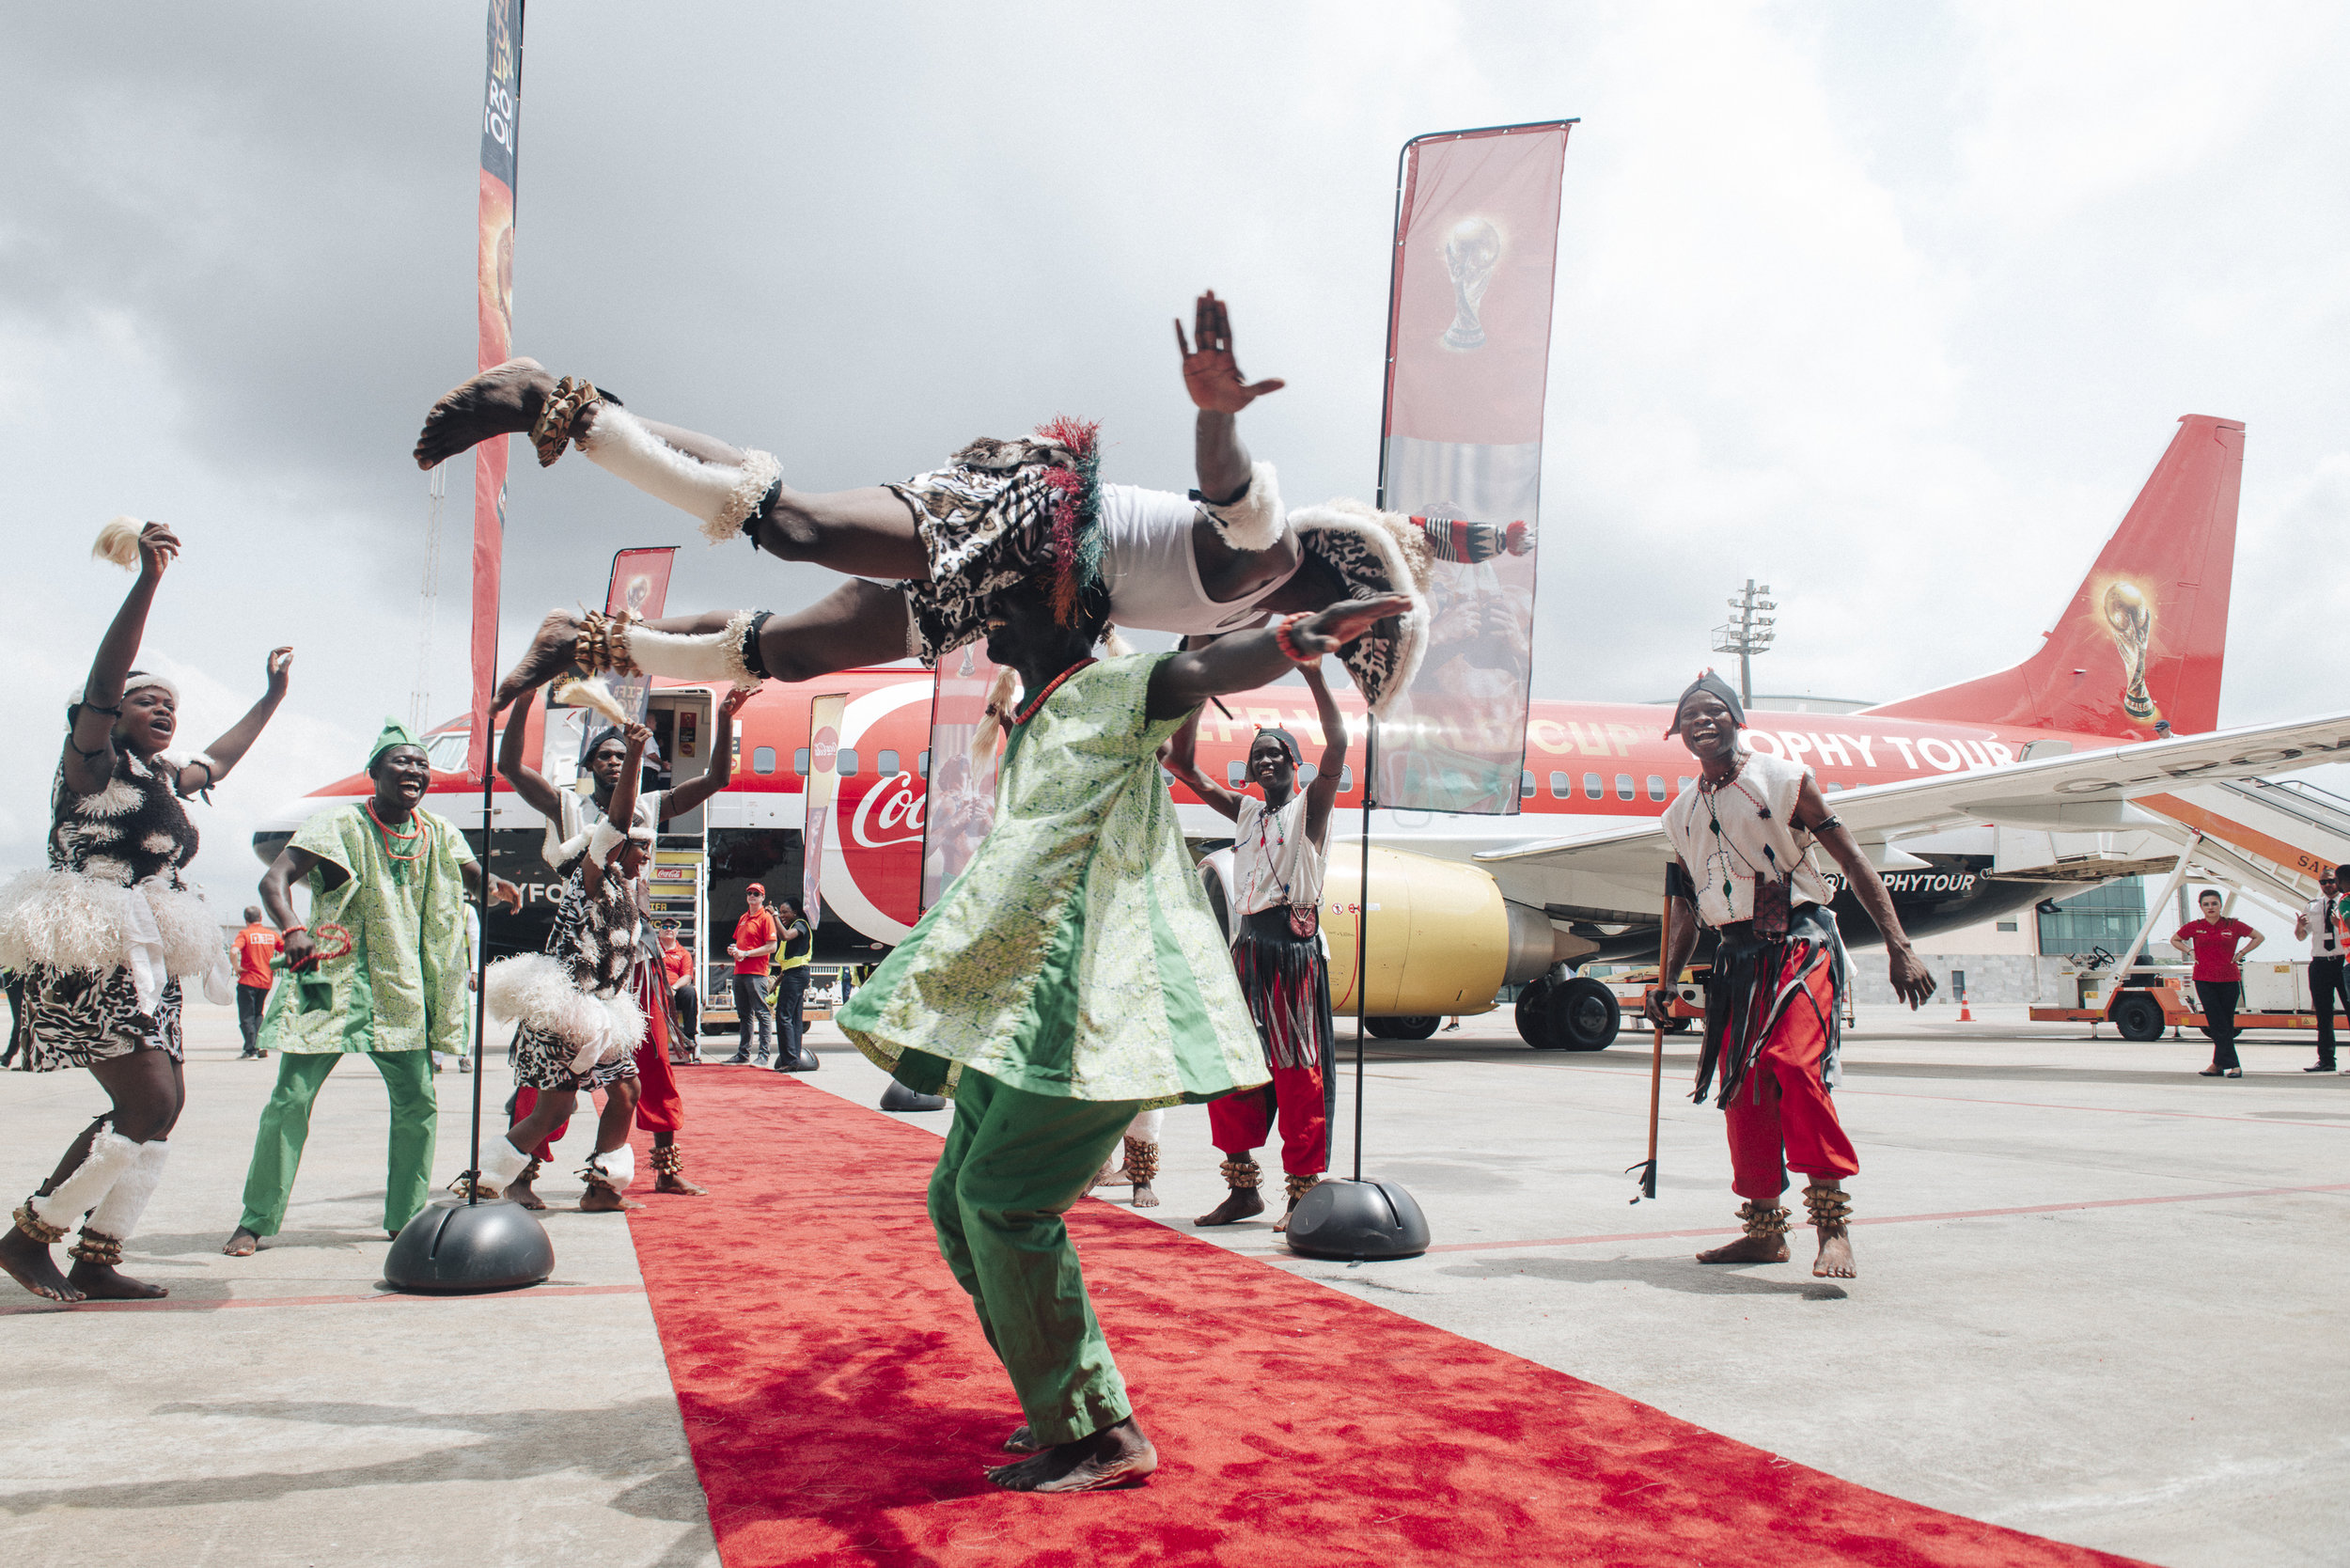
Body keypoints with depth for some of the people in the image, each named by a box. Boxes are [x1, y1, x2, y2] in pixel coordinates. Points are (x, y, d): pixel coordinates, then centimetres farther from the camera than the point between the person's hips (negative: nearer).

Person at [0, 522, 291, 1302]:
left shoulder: (164, 780, 18)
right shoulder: (93, 761, -4)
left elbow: (221, 758, 38)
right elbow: (100, 685, -20)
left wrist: (272, 696, 47)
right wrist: (147, 580, -31)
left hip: (144, 966, 9)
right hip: (93, 961, -9)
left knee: (161, 1107, 5)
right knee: (148, 1105, -15)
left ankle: (96, 1261, 12)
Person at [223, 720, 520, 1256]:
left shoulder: (438, 834, 7)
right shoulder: (340, 824, -8)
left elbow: (475, 878, 15)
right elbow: (274, 879, -16)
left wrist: (499, 887, -11)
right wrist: (293, 929, -36)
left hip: (401, 990, 5)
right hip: (331, 979, -4)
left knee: (418, 1102, 2)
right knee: (291, 1098, -6)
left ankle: (406, 1219, 15)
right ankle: (256, 1221, 8)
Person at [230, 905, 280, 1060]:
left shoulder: (245, 934, -7)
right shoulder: (272, 934, 6)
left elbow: (233, 951, -24)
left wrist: (237, 968, -11)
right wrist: (275, 966, 12)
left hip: (248, 980, -5)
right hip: (267, 981, 5)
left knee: (246, 1017, 2)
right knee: (257, 1014, 20)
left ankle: (251, 1051, -3)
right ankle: (259, 1045, 11)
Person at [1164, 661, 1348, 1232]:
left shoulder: (1310, 805, 3)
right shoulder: (1246, 811, 18)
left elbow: (1337, 744, -12)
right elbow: (1184, 766, 16)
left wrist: (1313, 672, -16)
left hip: (1294, 942, -6)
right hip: (1246, 943, 6)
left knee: (1295, 1067, -5)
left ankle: (1304, 1190, 1)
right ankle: (1243, 1187, 15)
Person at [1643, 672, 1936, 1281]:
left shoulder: (1784, 780, -3)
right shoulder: (1681, 814, 13)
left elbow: (1852, 860, -5)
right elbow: (1686, 909, 21)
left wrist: (1898, 947, -10)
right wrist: (1667, 981, 14)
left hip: (1799, 944, -6)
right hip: (1736, 956, 6)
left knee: (1794, 1065, -23)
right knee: (1742, 1084, 5)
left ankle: (1834, 1226, -16)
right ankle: (1765, 1230, 18)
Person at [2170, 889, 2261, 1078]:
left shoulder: (2233, 925, 0)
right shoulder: (2194, 927, 3)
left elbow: (2259, 937, 13)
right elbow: (2174, 939, 20)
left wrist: (2241, 953, 4)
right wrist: (2190, 952, 6)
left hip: (2229, 980, 0)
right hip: (2204, 981, 0)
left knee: (2225, 1025, 3)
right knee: (2218, 1025, -3)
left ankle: (2218, 1064, 7)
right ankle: (2234, 1065, -1)